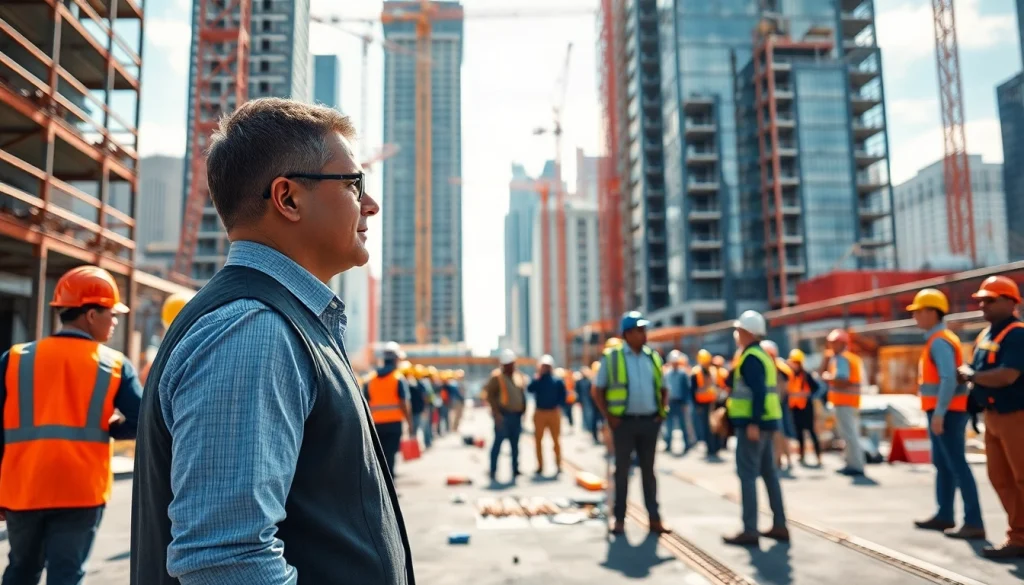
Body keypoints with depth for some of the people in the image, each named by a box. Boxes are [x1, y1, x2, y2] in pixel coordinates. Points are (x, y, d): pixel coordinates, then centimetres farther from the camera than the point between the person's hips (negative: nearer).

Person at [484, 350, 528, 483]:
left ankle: (515, 472, 17)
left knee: (515, 444, 10)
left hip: (517, 415, 6)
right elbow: (490, 395, -11)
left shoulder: (519, 376, 14)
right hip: (503, 415, -6)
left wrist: (523, 411, 11)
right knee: (498, 442, -5)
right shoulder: (497, 377, -5)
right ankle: (493, 473, 0)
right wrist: (496, 412, -18)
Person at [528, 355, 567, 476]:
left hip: (554, 413, -1)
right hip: (539, 413, 1)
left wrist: (559, 405, -15)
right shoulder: (537, 380, 2)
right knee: (538, 440, 3)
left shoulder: (557, 381, 2)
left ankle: (558, 465, 11)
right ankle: (540, 466, 12)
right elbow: (530, 389, -17)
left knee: (556, 440, 3)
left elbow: (563, 395, 1)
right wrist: (538, 375, -15)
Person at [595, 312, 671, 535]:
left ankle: (654, 518, 15)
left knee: (648, 470, 10)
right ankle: (619, 519, 13)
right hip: (624, 422, -3)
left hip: (649, 422, 3)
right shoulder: (611, 358, -3)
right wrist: (608, 416, -8)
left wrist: (663, 411, 3)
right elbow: (599, 390, 0)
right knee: (622, 470, 5)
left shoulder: (653, 357, 8)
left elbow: (663, 389, 17)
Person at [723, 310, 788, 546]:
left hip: (753, 424, -10)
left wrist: (753, 423, -25)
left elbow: (758, 392, -23)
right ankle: (780, 526, 19)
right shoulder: (761, 354, 17)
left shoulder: (751, 357, -14)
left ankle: (750, 530, -6)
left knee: (747, 474, -8)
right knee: (769, 472, 14)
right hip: (765, 422, 10)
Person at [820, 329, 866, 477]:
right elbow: (824, 372, 18)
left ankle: (856, 466, -9)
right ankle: (853, 464, 20)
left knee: (849, 434, -9)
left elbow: (841, 380, -27)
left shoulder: (841, 358, -14)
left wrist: (827, 377, -13)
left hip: (844, 402, -11)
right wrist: (827, 358, 7)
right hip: (850, 402, 11)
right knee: (851, 433, 14)